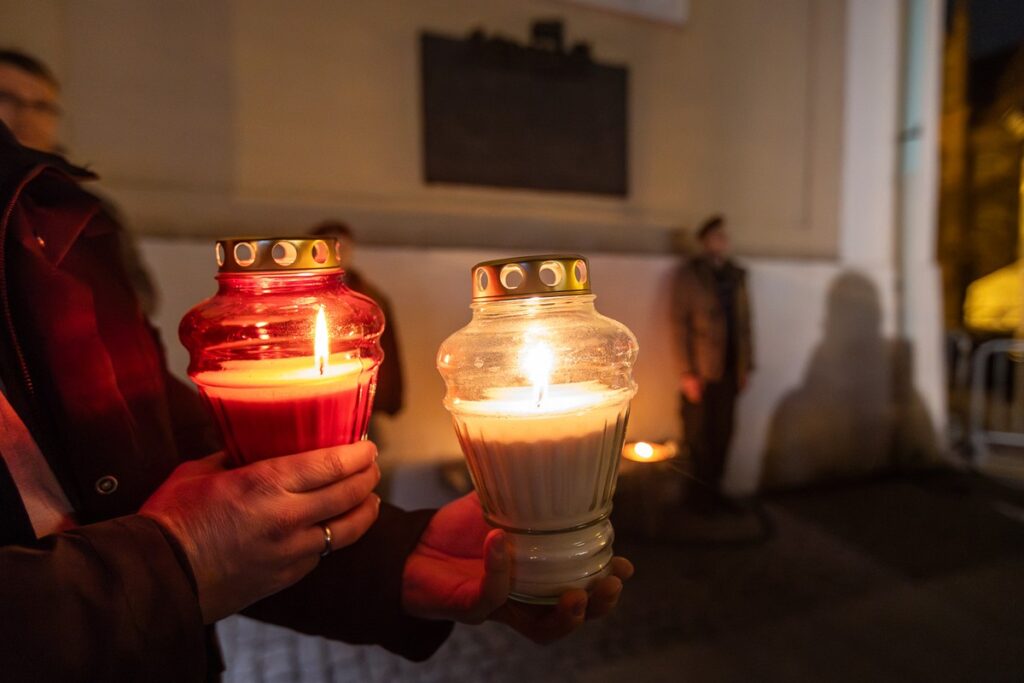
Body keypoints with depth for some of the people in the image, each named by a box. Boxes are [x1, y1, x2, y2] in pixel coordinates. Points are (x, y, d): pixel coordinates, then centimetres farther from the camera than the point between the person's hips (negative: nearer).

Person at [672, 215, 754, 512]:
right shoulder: (689, 273, -2)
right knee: (698, 435, 4)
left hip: (730, 368, 4)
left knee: (722, 433, 8)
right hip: (701, 369, -4)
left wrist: (746, 365, 8)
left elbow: (744, 321, 12)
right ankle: (700, 495, 21)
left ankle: (711, 492, 24)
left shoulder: (736, 274, 12)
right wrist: (687, 371, -11)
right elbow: (680, 322, -6)